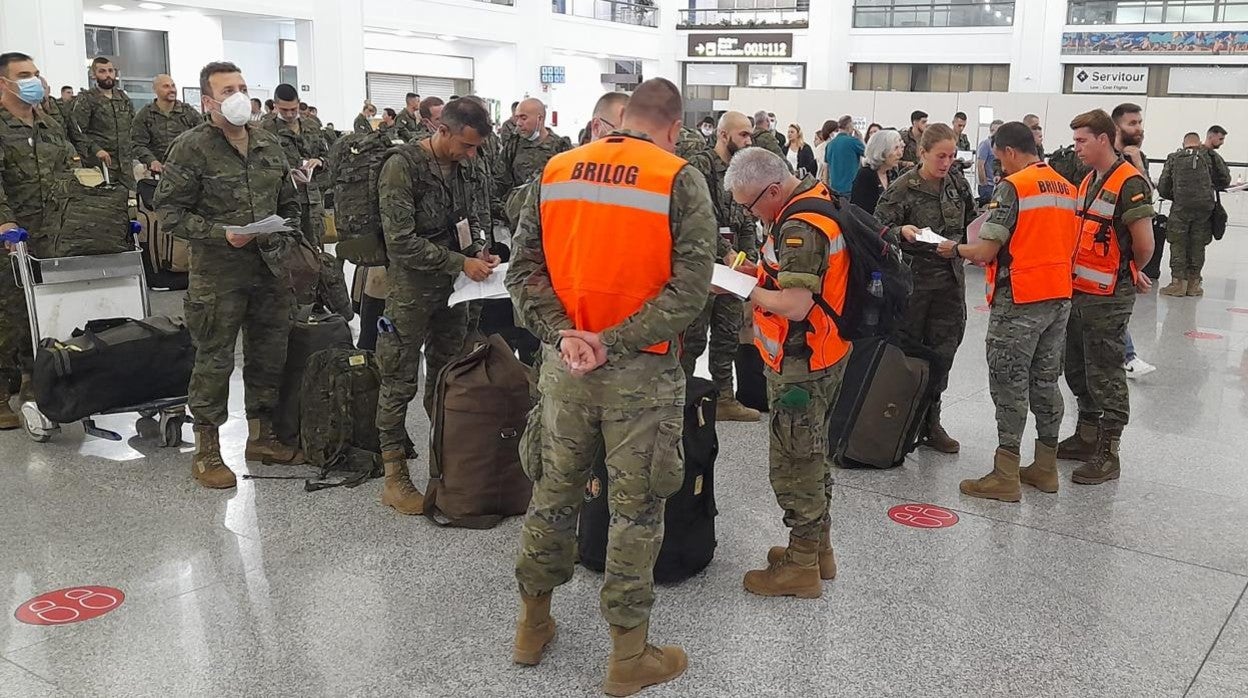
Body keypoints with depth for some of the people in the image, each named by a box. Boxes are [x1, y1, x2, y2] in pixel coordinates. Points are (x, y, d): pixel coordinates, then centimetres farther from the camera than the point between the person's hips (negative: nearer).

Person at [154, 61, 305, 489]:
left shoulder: (269, 144, 10)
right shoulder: (192, 148, -8)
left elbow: (289, 203, 19)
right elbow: (169, 209, -10)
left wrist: (289, 242, 7)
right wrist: (221, 234, -20)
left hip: (272, 269, 6)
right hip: (218, 273, -6)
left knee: (270, 354, 13)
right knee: (214, 361, 2)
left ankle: (261, 436, 29)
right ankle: (206, 450, 15)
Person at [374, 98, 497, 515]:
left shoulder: (462, 168, 5)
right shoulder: (402, 167, -16)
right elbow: (401, 241, -20)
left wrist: (480, 252, -2)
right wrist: (461, 262, -20)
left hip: (452, 290, 7)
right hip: (411, 291, -7)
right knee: (400, 384, 1)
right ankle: (395, 478, 10)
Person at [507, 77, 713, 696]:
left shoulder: (555, 171, 4)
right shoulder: (680, 180, -8)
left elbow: (523, 268, -1)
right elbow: (689, 288, -16)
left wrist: (562, 334, -10)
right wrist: (614, 344, -16)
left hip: (563, 367, 4)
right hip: (642, 373, -4)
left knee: (553, 492, 17)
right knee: (635, 507, 7)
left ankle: (533, 624, 34)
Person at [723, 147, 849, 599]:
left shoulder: (801, 228, -24)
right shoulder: (818, 199, 8)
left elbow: (794, 306, -29)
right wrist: (760, 271, 4)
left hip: (801, 365, -10)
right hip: (824, 355, 10)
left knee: (793, 461, 1)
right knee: (812, 454, 20)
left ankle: (801, 566, 12)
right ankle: (818, 547, 34)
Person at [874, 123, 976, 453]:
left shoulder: (958, 183, 6)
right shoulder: (902, 188, -11)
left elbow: (971, 221, 21)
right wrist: (901, 231, -28)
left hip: (951, 277, 5)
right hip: (914, 277, -5)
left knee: (942, 351, 6)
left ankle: (930, 420, 17)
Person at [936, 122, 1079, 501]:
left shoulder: (1011, 187, -12)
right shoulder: (1068, 188, 11)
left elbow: (985, 252, -16)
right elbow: (1069, 246, 16)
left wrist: (955, 249, 2)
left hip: (1019, 300, -7)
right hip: (1059, 297, 7)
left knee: (1010, 383, -2)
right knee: (1045, 380, 14)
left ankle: (1006, 476, 2)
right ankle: (1045, 467, 23)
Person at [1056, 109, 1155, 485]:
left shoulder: (1129, 183, -15)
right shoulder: (1088, 181, 13)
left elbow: (1144, 246, -15)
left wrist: (1130, 273, 3)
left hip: (1108, 298, -9)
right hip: (1080, 292, 9)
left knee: (1104, 376, -1)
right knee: (1077, 369, 17)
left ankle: (1107, 454, 9)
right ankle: (1087, 436, 32)